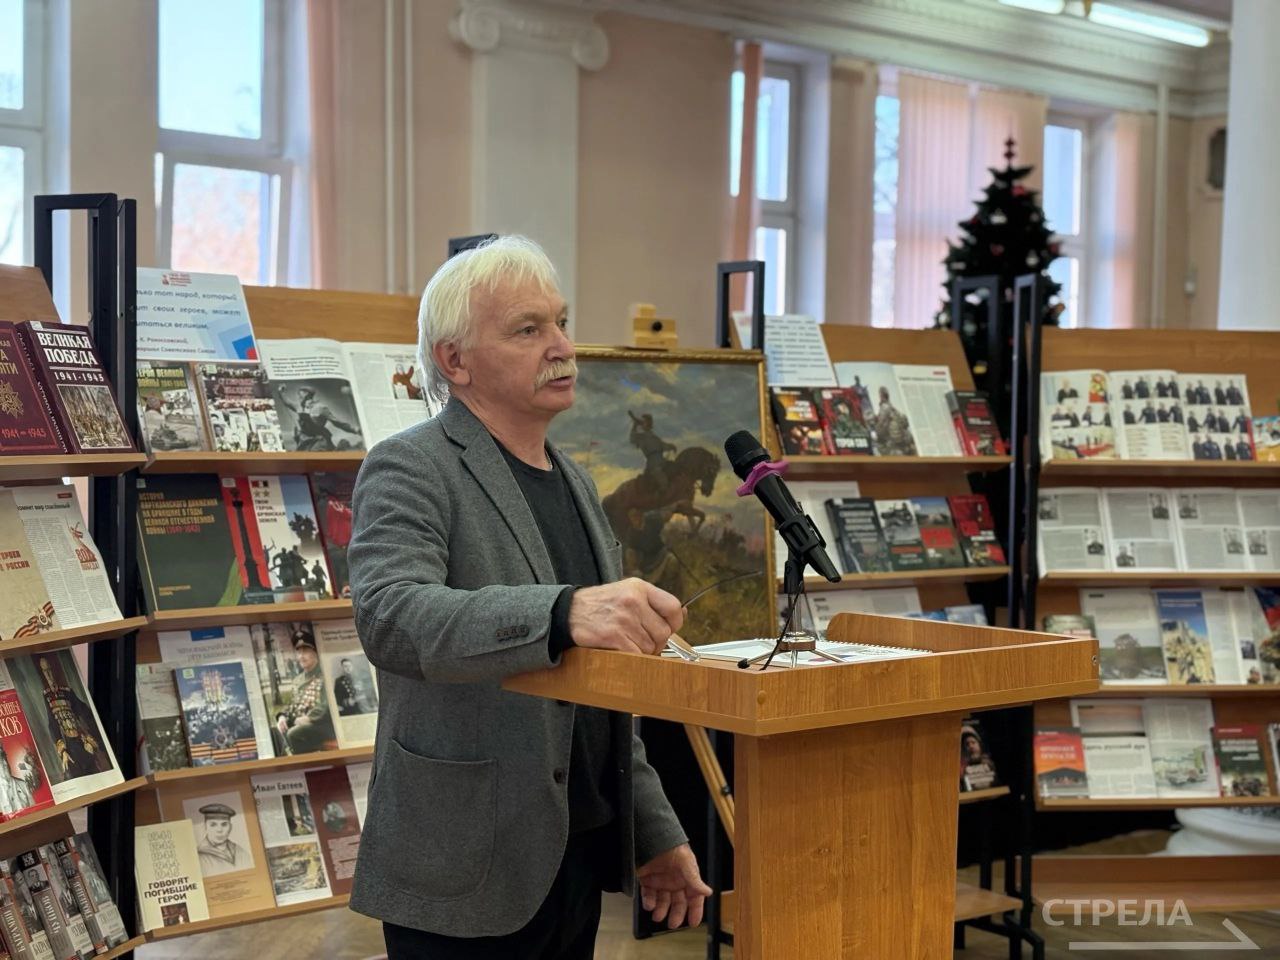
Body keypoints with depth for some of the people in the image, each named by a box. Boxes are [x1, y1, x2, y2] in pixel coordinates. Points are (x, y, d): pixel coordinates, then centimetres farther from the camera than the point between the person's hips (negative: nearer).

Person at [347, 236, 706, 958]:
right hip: (464, 877, -7)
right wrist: (563, 612, -42)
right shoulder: (409, 470, -10)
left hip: (578, 857, 7)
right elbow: (391, 618, -29)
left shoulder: (575, 482, 14)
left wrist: (656, 833, 18)